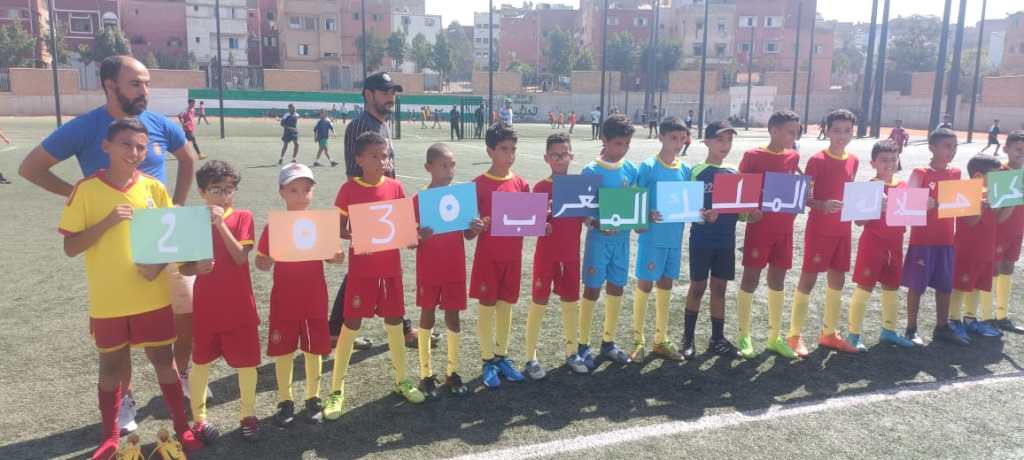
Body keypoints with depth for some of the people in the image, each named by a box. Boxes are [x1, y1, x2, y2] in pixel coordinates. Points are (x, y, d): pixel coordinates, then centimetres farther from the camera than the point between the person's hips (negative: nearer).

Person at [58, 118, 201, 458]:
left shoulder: (154, 188, -3)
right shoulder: (86, 190, -8)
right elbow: (70, 247, -8)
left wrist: (159, 264, -13)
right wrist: (107, 222, -22)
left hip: (153, 297, 1)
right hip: (107, 301, -1)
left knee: (163, 362, 11)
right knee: (111, 367, 14)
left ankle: (182, 427, 25)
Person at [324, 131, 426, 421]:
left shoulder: (395, 187, 1)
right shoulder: (349, 189, -7)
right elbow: (339, 229, -4)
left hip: (391, 267, 3)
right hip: (361, 268, -3)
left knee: (394, 323, 13)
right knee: (351, 325, 1)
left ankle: (402, 380, 29)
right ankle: (336, 390, 14)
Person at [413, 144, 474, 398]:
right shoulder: (420, 199, -9)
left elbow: (467, 234, 7)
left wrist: (476, 228, -15)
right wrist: (421, 236, -27)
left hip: (455, 267, 3)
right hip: (428, 268, -2)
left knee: (453, 316, 8)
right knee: (427, 315, 7)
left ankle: (452, 372, 22)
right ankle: (426, 374, 18)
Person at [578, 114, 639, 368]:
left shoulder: (631, 169, 4)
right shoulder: (591, 171, -10)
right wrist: (597, 225, -24)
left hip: (622, 237, 5)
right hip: (599, 237, -5)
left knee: (616, 288, 11)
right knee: (592, 289, 2)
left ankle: (608, 342, 26)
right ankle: (583, 345, 14)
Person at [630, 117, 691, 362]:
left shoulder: (685, 170, 7)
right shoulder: (648, 167, -9)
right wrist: (647, 216, -25)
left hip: (674, 236, 6)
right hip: (652, 236, -5)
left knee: (665, 284, 13)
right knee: (645, 284, 2)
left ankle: (661, 339, 24)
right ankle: (638, 340, 14)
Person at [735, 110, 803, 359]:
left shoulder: (794, 158, 8)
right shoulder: (753, 156, -7)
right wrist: (748, 212, -19)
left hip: (784, 227, 6)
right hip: (759, 225, -5)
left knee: (778, 280, 11)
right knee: (750, 279, 1)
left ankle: (774, 337, 22)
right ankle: (744, 336, 12)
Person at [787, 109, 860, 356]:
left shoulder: (853, 161, 8)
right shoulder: (816, 160, -11)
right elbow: (804, 198, -12)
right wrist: (823, 205, -29)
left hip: (842, 229, 6)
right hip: (819, 229, -6)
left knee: (837, 278, 12)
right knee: (808, 278, -2)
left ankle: (829, 333, 25)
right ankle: (795, 335, 6)